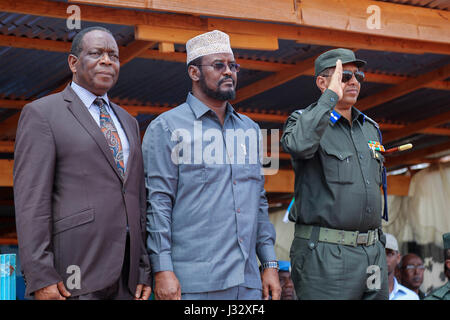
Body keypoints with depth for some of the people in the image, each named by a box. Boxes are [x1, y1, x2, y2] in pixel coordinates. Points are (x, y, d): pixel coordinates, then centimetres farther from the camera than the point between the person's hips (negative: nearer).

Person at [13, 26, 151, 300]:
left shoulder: (127, 123, 21)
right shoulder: (41, 114, 1)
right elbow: (30, 198, -7)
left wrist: (144, 270, 10)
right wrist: (40, 277, -16)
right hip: (73, 270, -6)